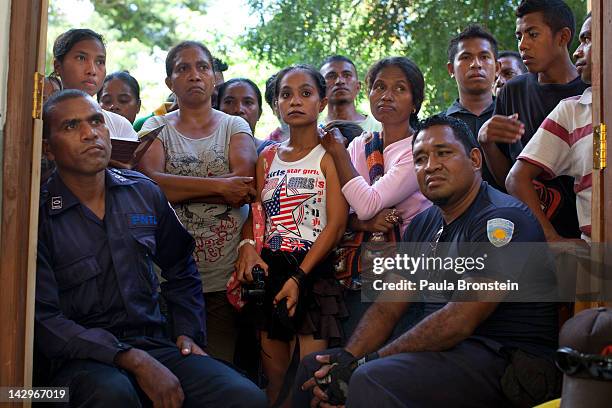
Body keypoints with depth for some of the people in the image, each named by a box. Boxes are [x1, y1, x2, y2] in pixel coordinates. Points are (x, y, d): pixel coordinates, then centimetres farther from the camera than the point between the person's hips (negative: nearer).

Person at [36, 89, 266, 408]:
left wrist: (188, 333, 10)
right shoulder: (38, 215, -6)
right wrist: (133, 360, -21)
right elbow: (43, 320, -13)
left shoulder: (144, 193, 10)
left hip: (155, 344, 4)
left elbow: (180, 271, 25)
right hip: (85, 359, -4)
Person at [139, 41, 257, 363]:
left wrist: (178, 188, -9)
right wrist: (219, 186, -12)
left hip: (225, 276, 0)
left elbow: (244, 188, -7)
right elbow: (151, 182, -10)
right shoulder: (157, 128, 10)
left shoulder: (234, 126, 12)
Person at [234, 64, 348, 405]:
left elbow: (336, 224, -9)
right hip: (269, 270, 5)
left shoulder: (329, 155, -1)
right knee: (274, 378, 8)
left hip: (314, 270, -5)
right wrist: (247, 245, -12)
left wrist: (299, 277, -16)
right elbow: (254, 214, 11)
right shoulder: (267, 158, 15)